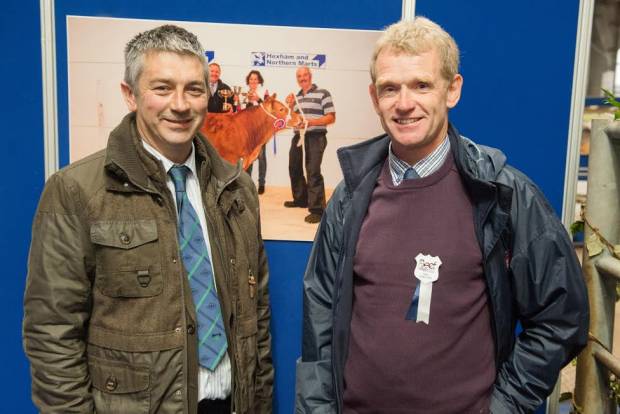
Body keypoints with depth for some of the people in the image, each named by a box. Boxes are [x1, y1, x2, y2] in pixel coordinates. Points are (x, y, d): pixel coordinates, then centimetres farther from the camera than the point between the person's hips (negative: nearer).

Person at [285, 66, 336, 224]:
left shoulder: (322, 94, -5)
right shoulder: (296, 97, 15)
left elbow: (331, 118, -11)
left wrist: (310, 122, -22)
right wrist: (290, 106, 1)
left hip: (315, 138, -8)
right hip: (298, 137, 8)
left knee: (313, 172, -14)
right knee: (294, 169, 16)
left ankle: (317, 209, -12)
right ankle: (300, 199, 35)